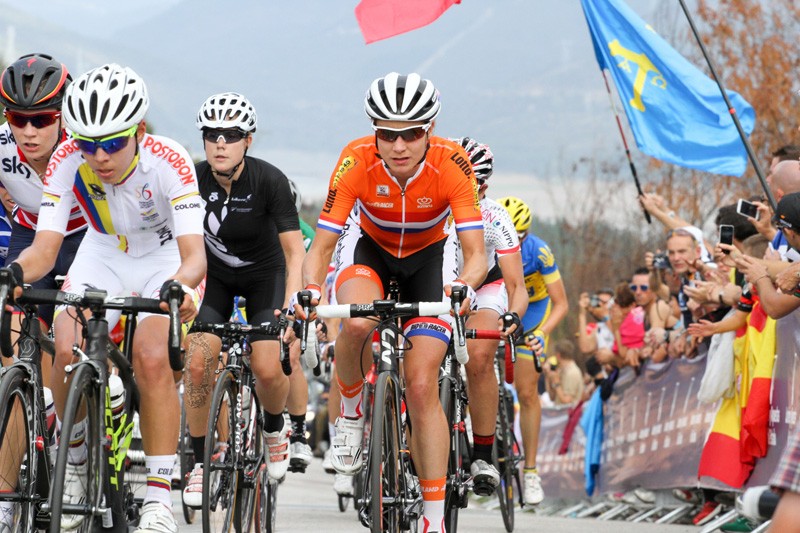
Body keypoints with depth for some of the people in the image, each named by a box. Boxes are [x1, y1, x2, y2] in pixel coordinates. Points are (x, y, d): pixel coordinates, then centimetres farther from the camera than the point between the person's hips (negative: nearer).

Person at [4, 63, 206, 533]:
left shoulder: (169, 162, -33)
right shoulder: (68, 161, -26)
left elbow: (194, 253, -38)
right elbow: (45, 247, -28)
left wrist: (180, 285, -60)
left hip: (164, 258, -3)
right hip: (102, 254, 3)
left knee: (152, 358, -26)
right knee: (68, 352, -21)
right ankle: (75, 464, 3)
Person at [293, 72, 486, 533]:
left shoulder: (452, 165, -31)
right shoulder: (357, 162, -30)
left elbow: (477, 254, -33)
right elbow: (321, 247, -28)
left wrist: (465, 286, -56)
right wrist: (311, 290, -49)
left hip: (430, 254, 0)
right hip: (369, 247, 0)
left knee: (422, 387, -12)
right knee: (358, 322, -36)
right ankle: (352, 413, -5)